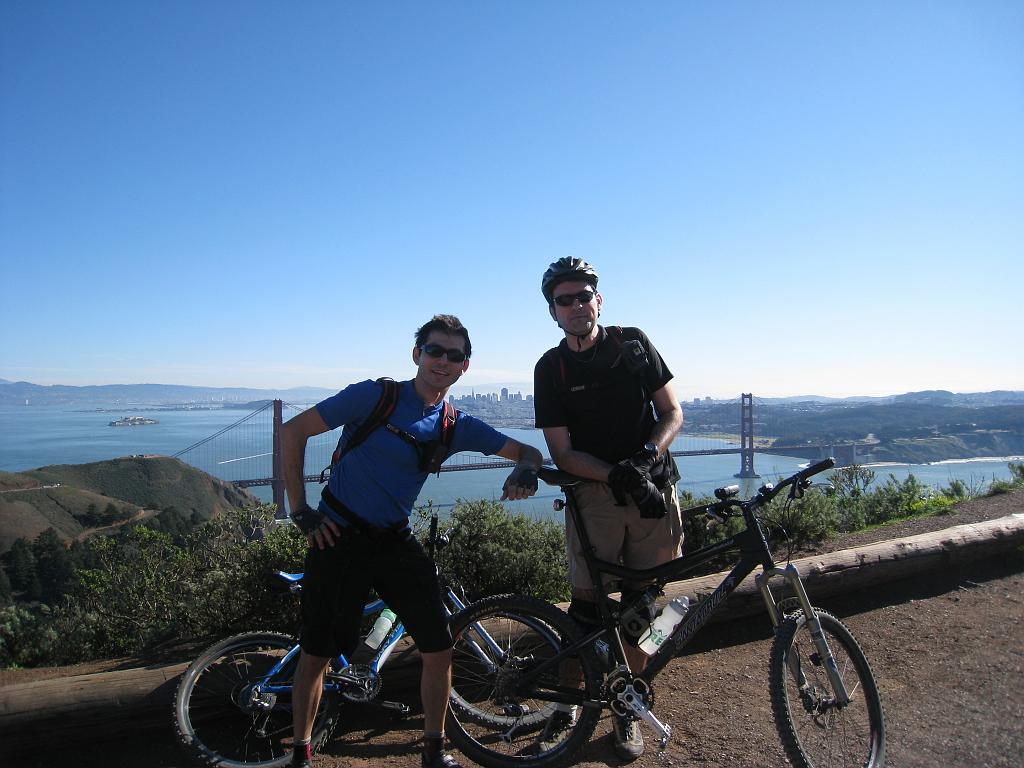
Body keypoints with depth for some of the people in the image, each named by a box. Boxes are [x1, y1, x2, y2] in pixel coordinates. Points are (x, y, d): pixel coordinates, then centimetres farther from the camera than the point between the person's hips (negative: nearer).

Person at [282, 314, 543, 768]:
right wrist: (300, 510, -10)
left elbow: (528, 451, 6)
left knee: (439, 651, 0)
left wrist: (525, 472, -19)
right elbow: (294, 431, -8)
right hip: (338, 538, -3)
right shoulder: (375, 395, -11)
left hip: (395, 542, 4)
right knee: (316, 656, 5)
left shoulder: (457, 426, 1)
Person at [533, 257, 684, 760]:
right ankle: (567, 701, 22)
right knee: (586, 603, -1)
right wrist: (616, 475, -20)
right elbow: (563, 454, -5)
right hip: (594, 495, -1)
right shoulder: (550, 369, -1)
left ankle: (626, 711, 24)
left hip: (654, 488, 2)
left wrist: (648, 454, -15)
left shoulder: (633, 344, 3)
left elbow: (672, 412, 5)